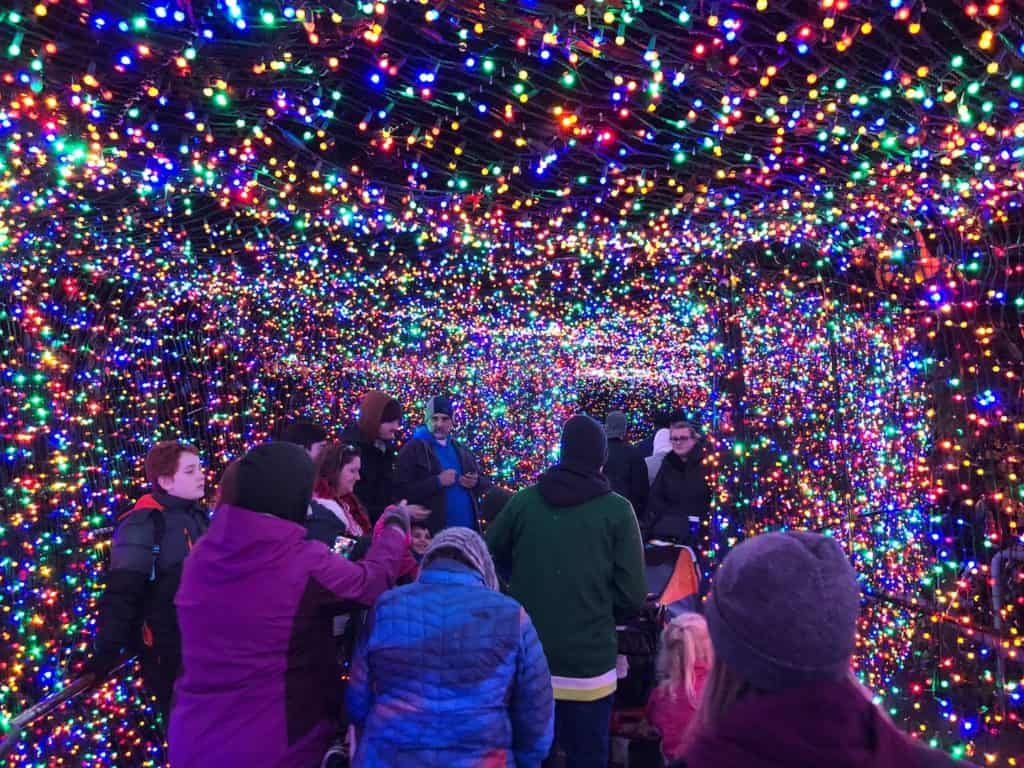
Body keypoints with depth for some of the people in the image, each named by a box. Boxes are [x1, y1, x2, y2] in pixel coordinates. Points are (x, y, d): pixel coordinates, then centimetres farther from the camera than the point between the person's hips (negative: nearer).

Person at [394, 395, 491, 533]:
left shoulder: (461, 450, 16)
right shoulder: (413, 449, -4)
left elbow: (485, 483, 20)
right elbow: (402, 490, -13)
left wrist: (475, 482, -3)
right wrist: (437, 481, -20)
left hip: (467, 528, 6)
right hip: (432, 531, -6)